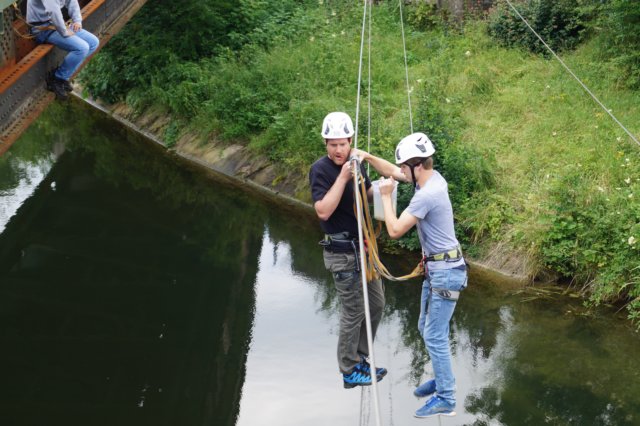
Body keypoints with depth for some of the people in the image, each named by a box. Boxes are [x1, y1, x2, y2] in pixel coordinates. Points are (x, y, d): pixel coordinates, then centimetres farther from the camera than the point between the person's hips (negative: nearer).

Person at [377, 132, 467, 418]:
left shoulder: (426, 196, -26)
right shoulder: (434, 178, 3)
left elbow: (394, 231, -21)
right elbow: (395, 171, 22)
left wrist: (385, 196, -11)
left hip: (445, 272, -11)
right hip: (436, 268, 11)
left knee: (435, 337, -5)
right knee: (426, 329, 21)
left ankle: (445, 399, 3)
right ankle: (442, 379, 37)